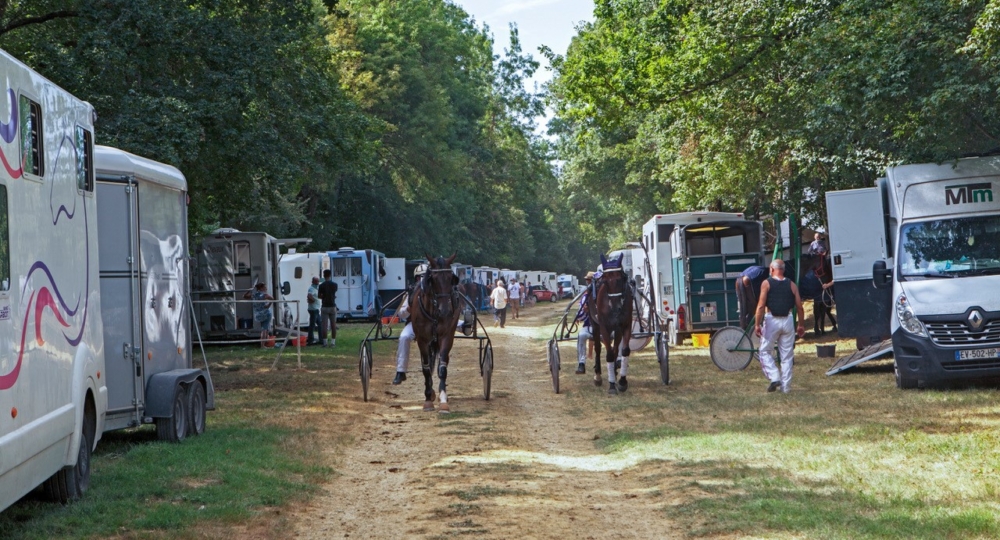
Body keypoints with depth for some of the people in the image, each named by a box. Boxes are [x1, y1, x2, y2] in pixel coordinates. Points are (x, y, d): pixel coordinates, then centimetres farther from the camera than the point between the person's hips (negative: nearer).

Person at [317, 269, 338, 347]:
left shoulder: (322, 285, -8)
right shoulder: (334, 285, -2)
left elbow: (319, 296, -1)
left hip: (324, 307, -2)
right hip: (332, 306, 2)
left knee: (324, 325, 2)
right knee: (333, 325, 7)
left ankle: (325, 342, 0)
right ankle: (333, 342, 6)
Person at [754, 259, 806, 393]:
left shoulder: (766, 283, -2)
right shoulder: (791, 285, 7)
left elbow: (761, 306, -10)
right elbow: (800, 307, 6)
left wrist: (757, 324, -8)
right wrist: (801, 325, 15)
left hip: (772, 320, -3)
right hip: (787, 320, 3)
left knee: (765, 351, 10)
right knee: (787, 355, 8)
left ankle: (774, 377, -7)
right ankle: (786, 386, 8)